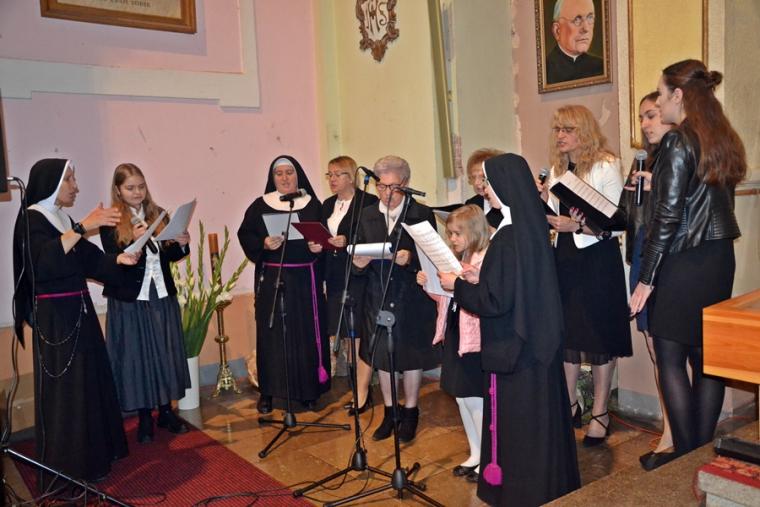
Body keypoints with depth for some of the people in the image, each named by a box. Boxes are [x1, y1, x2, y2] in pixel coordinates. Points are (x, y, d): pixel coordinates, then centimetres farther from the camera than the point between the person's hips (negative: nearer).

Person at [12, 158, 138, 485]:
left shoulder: (63, 219, 14)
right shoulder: (31, 219, -11)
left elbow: (88, 259, 12)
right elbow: (45, 259, -29)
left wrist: (120, 259, -4)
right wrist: (83, 226, -36)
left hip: (79, 311, 8)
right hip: (55, 317, -8)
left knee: (91, 381, 13)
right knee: (66, 389, -3)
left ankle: (94, 452, 26)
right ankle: (68, 468, 9)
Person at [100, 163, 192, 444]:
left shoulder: (158, 214, 8)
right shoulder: (111, 222, -5)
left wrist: (181, 244, -7)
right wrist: (134, 241, -27)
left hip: (163, 296, 4)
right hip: (130, 300, -4)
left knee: (166, 353, 9)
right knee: (137, 356, 4)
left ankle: (166, 410, 23)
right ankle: (144, 417, 17)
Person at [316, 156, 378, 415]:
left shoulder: (368, 201, -7)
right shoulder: (327, 205, 15)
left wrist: (348, 242, -23)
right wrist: (317, 245, -3)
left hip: (359, 275, -7)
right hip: (335, 277, 7)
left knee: (361, 335, -3)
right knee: (348, 336, 12)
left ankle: (362, 394, 4)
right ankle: (363, 388, 23)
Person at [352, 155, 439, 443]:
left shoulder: (422, 214, -6)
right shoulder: (367, 216, 5)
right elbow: (359, 255, 4)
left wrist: (410, 259, -28)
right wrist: (358, 262, -18)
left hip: (412, 296, -3)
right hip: (378, 297, 3)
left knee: (411, 354, 8)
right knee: (382, 355, 11)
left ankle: (410, 413, 26)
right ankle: (389, 413, 29)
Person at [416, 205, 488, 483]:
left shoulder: (488, 260, -13)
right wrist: (429, 285, 0)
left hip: (476, 338, -8)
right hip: (453, 334, 8)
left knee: (475, 400, 1)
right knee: (461, 398, 16)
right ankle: (475, 454, 32)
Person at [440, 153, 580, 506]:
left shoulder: (508, 237, -23)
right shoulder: (531, 226, 4)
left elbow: (496, 300, -22)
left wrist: (457, 285, -9)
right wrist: (479, 279, 8)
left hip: (514, 344, -9)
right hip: (535, 338, 9)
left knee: (515, 420, 6)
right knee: (536, 414, 20)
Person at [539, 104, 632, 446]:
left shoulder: (606, 166, -7)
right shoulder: (557, 169, 11)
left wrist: (576, 225, -24)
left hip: (597, 259, -5)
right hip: (564, 258, 6)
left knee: (599, 335, 2)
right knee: (566, 332, 9)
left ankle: (600, 413, 15)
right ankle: (569, 404, 23)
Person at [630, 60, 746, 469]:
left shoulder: (677, 142, -13)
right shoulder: (724, 141, 11)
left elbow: (668, 216, -17)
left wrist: (646, 279, -13)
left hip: (683, 263, -8)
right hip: (720, 259, 8)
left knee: (671, 359, 1)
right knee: (707, 357, 12)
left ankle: (685, 456, 9)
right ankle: (703, 451, 22)